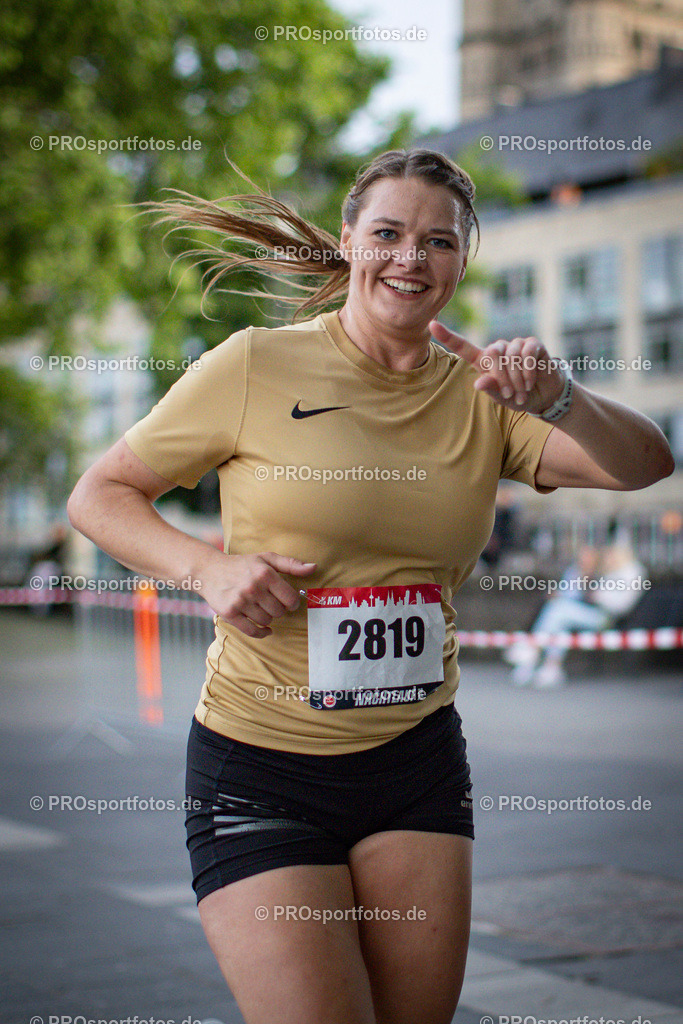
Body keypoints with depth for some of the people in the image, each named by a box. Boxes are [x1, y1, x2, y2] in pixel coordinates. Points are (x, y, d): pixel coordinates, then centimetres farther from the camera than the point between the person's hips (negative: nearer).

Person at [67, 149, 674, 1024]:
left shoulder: (480, 394, 4)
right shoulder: (256, 365, -6)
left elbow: (647, 465, -4)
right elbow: (98, 494, 0)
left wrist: (557, 401, -23)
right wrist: (206, 565, -18)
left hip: (419, 761, 4)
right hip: (259, 764, -4)